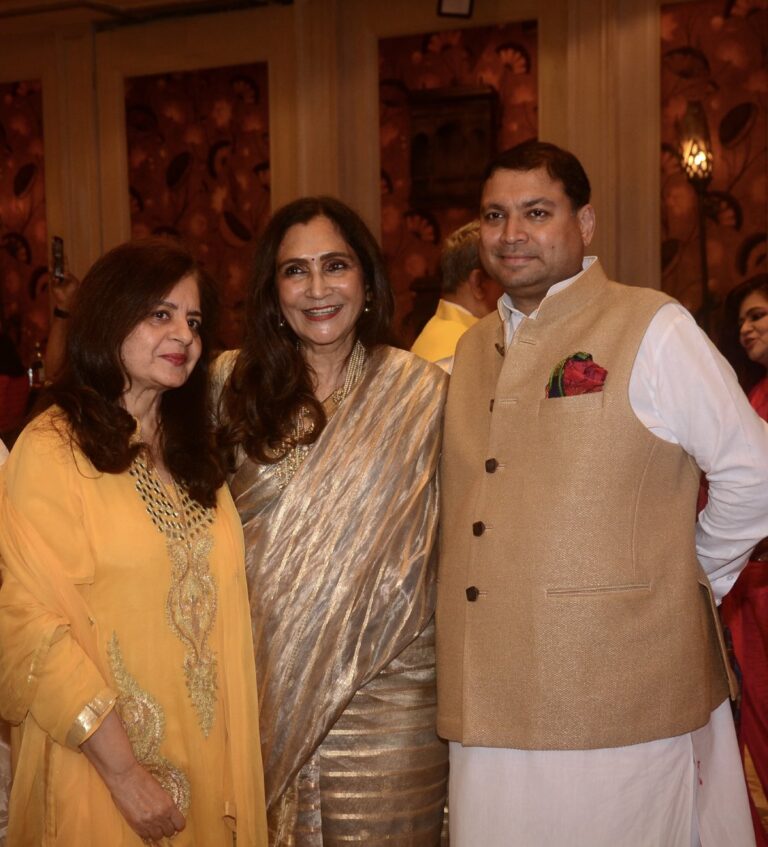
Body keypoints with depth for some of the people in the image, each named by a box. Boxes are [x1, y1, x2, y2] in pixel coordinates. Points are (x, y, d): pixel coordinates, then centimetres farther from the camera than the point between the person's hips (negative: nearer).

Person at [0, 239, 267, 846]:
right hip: (103, 768, -6)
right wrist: (126, 773, -18)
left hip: (211, 752, 6)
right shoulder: (53, 449, -12)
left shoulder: (191, 452, 11)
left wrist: (242, 755, 5)